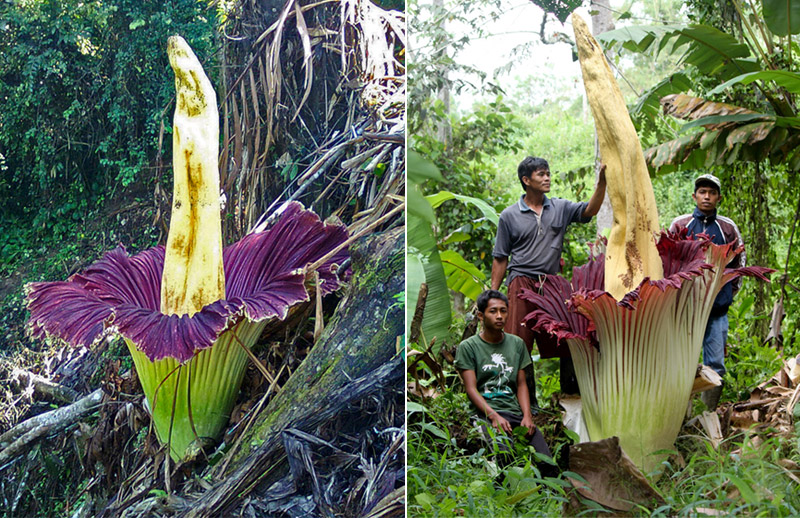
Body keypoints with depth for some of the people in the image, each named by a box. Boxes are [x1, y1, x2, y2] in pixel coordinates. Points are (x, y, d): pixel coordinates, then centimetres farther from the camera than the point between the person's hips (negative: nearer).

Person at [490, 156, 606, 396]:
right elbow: (500, 259, 6)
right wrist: (493, 295, 2)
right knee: (520, 344, -5)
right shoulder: (509, 216, 5)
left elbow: (589, 210, -4)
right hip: (522, 284, -2)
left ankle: (572, 394, 13)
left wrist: (602, 181, -18)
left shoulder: (560, 208, 11)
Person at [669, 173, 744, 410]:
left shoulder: (728, 228, 8)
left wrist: (728, 293, 13)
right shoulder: (679, 225, 5)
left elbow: (738, 263, 19)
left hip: (717, 309, 1)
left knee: (716, 364, 0)